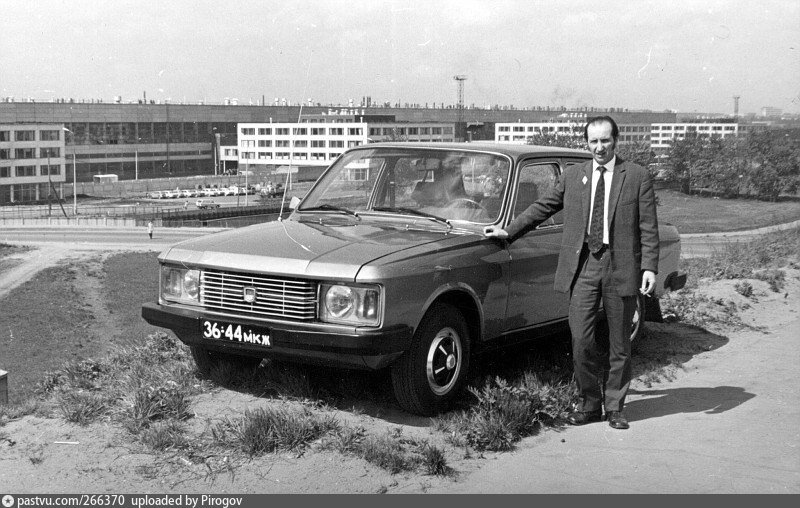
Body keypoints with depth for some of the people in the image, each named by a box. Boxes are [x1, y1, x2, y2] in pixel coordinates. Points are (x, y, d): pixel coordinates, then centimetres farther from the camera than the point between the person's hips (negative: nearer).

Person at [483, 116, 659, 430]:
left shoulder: (637, 177, 3)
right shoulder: (572, 176, 9)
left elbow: (648, 227, 0)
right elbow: (542, 208, 17)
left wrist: (649, 267, -7)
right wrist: (508, 232, 13)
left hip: (621, 266, -1)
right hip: (583, 265, 1)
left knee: (619, 343, 7)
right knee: (581, 339, -3)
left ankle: (614, 407, 19)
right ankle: (589, 404, 13)